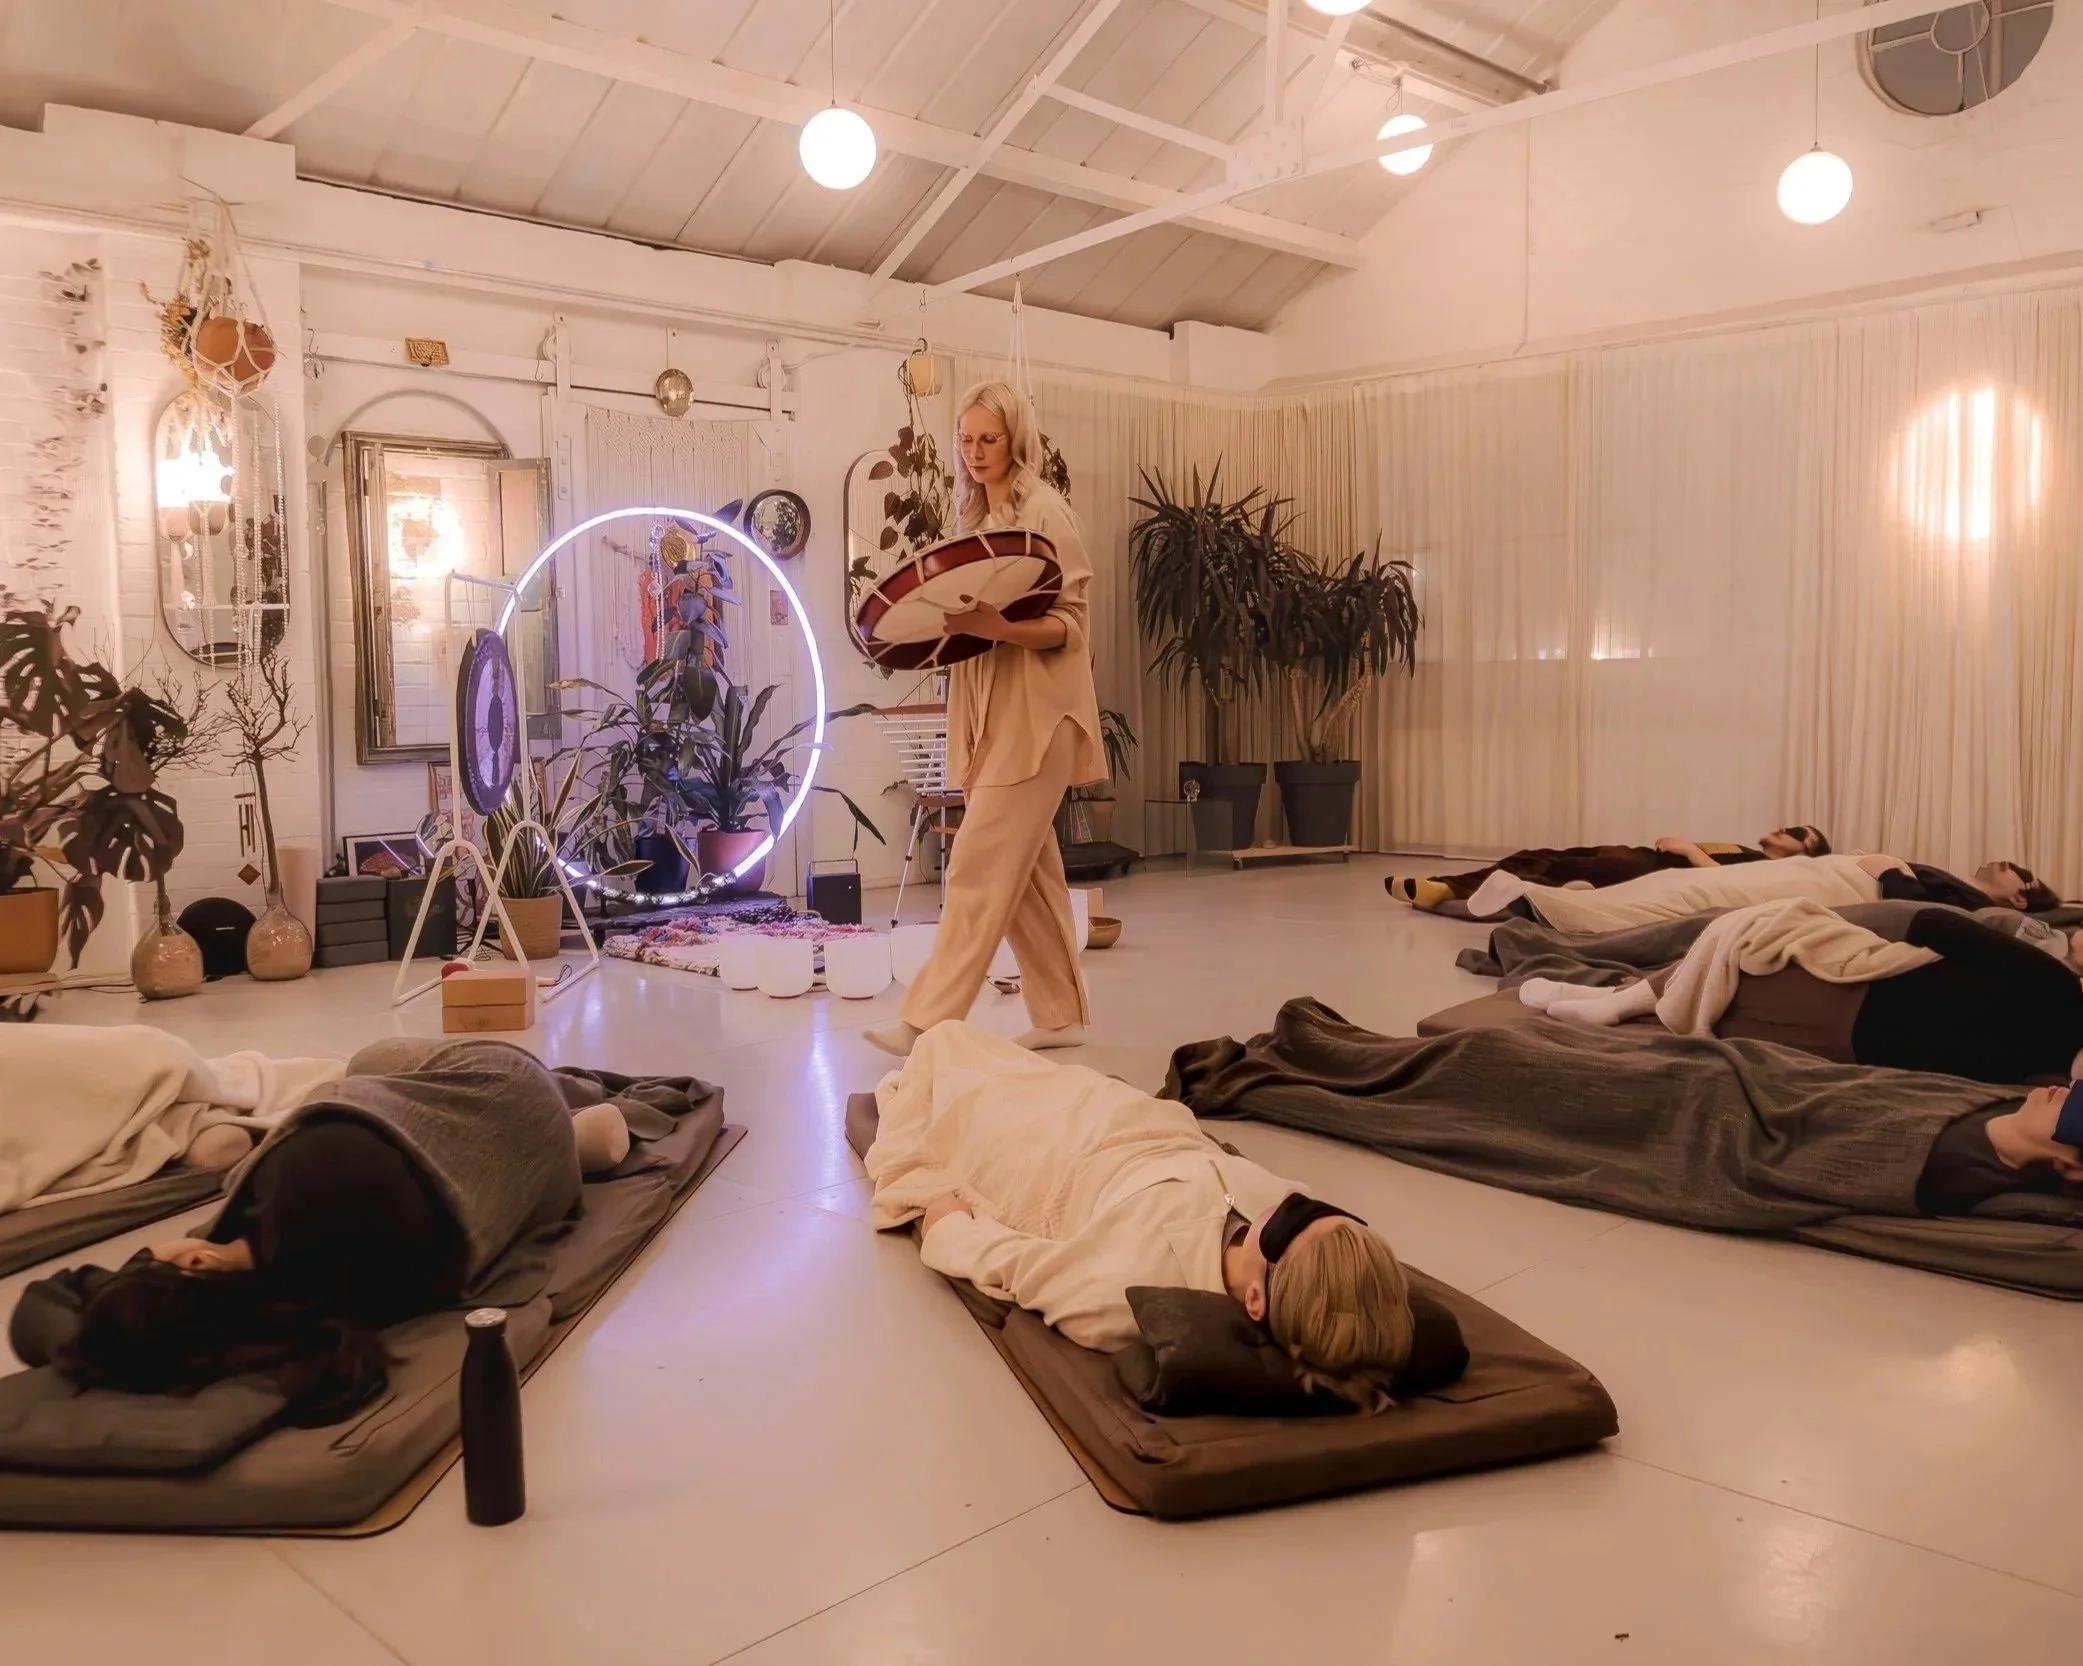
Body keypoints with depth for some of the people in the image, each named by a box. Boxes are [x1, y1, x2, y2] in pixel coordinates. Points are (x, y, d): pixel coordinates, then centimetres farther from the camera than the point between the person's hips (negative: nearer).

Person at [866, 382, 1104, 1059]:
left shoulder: (1044, 510, -6)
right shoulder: (974, 516, 17)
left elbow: (1070, 625, -12)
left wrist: (997, 627, -27)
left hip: (1034, 717, -8)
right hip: (988, 715, 8)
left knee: (980, 867, -10)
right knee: (1027, 869, 10)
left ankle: (929, 1020, -9)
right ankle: (1060, 1014, 17)